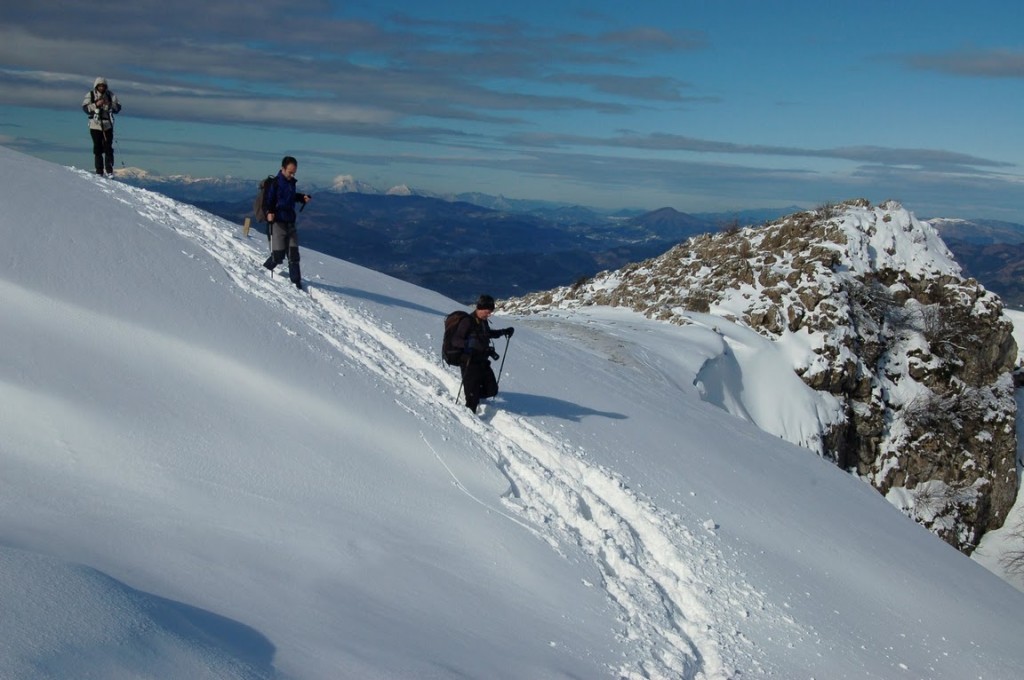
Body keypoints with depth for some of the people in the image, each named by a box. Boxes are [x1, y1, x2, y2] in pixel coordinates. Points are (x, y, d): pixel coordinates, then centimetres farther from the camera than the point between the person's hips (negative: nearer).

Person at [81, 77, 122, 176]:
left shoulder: (110, 95, 4)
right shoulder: (90, 95, 2)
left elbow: (118, 108, 2)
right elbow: (85, 108, -4)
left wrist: (109, 104, -15)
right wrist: (96, 105, -17)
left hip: (107, 125, 0)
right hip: (95, 125, 0)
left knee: (108, 148, -5)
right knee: (97, 148, 2)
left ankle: (109, 171, -2)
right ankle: (99, 171, 7)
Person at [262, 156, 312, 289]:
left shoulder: (291, 182, 11)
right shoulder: (274, 183, -10)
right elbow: (267, 201, -10)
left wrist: (303, 198, 11)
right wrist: (269, 213, -29)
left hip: (290, 223, 6)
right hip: (278, 223, -6)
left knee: (294, 255, 2)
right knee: (278, 256, -4)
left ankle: (296, 282, 8)